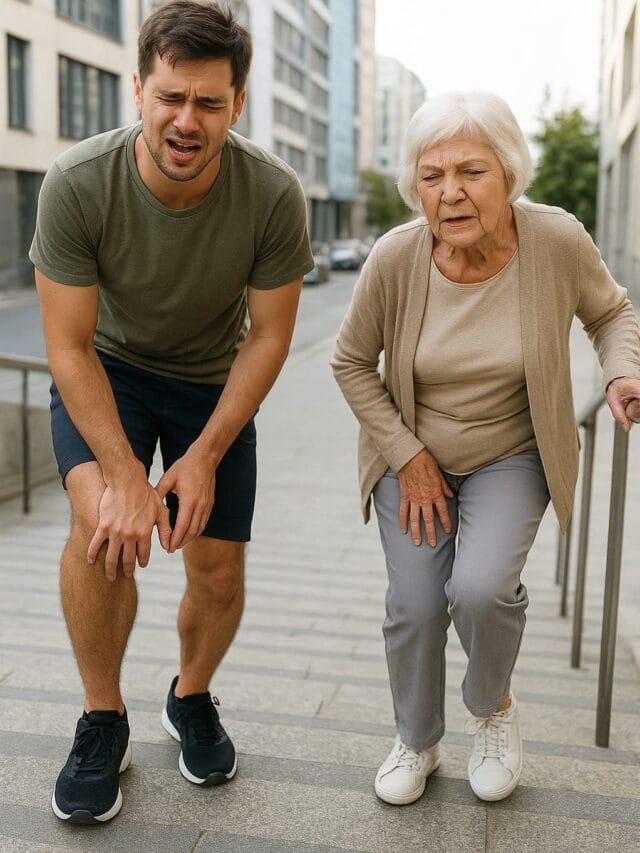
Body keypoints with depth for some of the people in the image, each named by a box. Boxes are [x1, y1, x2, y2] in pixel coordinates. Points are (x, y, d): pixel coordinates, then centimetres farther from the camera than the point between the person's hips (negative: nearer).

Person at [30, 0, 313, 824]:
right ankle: (102, 722, -3)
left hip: (213, 380, 2)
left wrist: (204, 456, -20)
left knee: (218, 573, 0)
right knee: (103, 521, -28)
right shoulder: (77, 183, -27)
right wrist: (124, 475, -29)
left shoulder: (272, 193, -25)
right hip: (105, 369, -1)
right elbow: (69, 345, -21)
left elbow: (268, 335, -14)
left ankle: (190, 699, 34)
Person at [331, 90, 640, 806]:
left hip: (511, 455, -1)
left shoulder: (557, 241, -20)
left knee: (481, 587, -22)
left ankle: (494, 706, 14)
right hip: (413, 455, 1)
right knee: (415, 605, -2)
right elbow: (352, 363, -5)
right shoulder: (395, 257, -20)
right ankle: (418, 741, 29)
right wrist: (407, 457, -8)